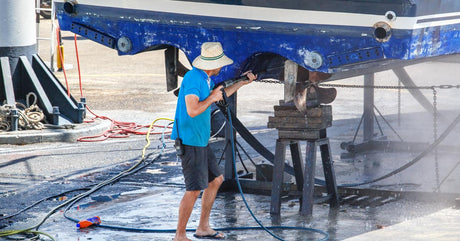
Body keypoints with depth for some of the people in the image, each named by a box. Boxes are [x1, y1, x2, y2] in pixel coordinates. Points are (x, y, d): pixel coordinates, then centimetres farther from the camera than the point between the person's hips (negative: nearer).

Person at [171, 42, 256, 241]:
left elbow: (218, 96, 32)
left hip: (201, 140, 10)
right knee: (194, 190, -9)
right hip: (190, 141, -10)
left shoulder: (205, 78, 12)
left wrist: (241, 83, 31)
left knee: (215, 180, 18)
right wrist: (212, 98, -16)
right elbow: (192, 110, -29)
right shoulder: (193, 78, -19)